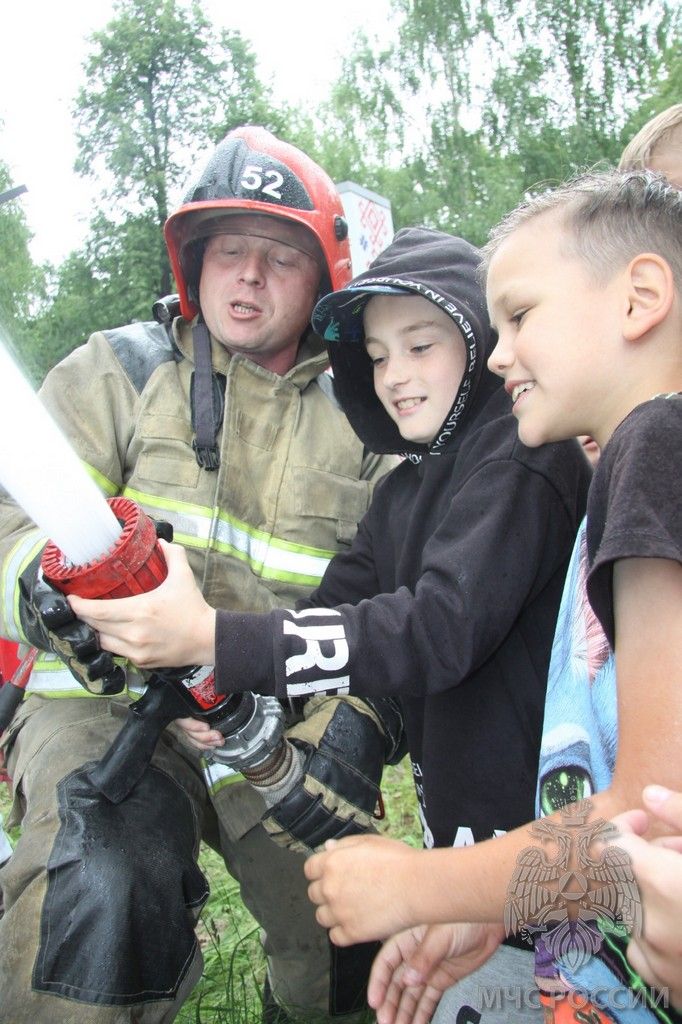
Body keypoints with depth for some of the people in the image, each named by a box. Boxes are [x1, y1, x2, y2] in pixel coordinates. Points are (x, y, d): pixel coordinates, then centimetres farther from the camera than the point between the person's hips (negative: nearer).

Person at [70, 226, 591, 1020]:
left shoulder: (524, 457, -14)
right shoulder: (406, 488, 12)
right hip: (454, 816, 7)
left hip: (532, 818, -7)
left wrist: (214, 637, -30)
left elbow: (441, 626, -26)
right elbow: (335, 606, 3)